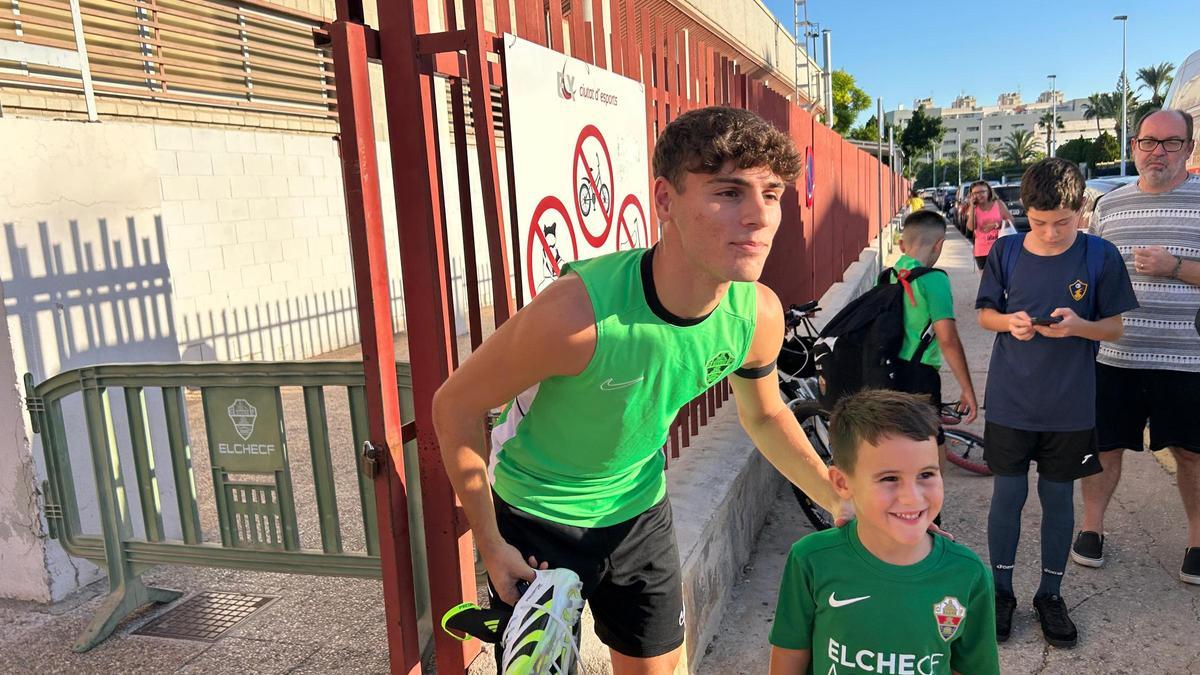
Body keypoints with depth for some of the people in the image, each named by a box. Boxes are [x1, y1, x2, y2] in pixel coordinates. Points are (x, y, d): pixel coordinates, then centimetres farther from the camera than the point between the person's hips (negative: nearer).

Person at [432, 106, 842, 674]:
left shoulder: (760, 314, -19)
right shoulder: (580, 310, -36)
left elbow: (765, 415, 4)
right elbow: (456, 406, -21)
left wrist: (842, 503, 1)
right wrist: (492, 547, -15)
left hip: (639, 513, 4)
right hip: (536, 521, -4)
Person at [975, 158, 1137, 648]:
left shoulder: (1100, 256, -5)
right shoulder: (1006, 251, -3)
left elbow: (1114, 328, -1)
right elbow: (984, 313, 6)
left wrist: (1078, 325, -21)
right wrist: (1009, 322, -16)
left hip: (1070, 406, 0)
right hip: (1010, 400, 0)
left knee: (1058, 498, 12)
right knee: (1007, 494, 8)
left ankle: (1050, 594, 29)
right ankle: (1001, 590, 25)